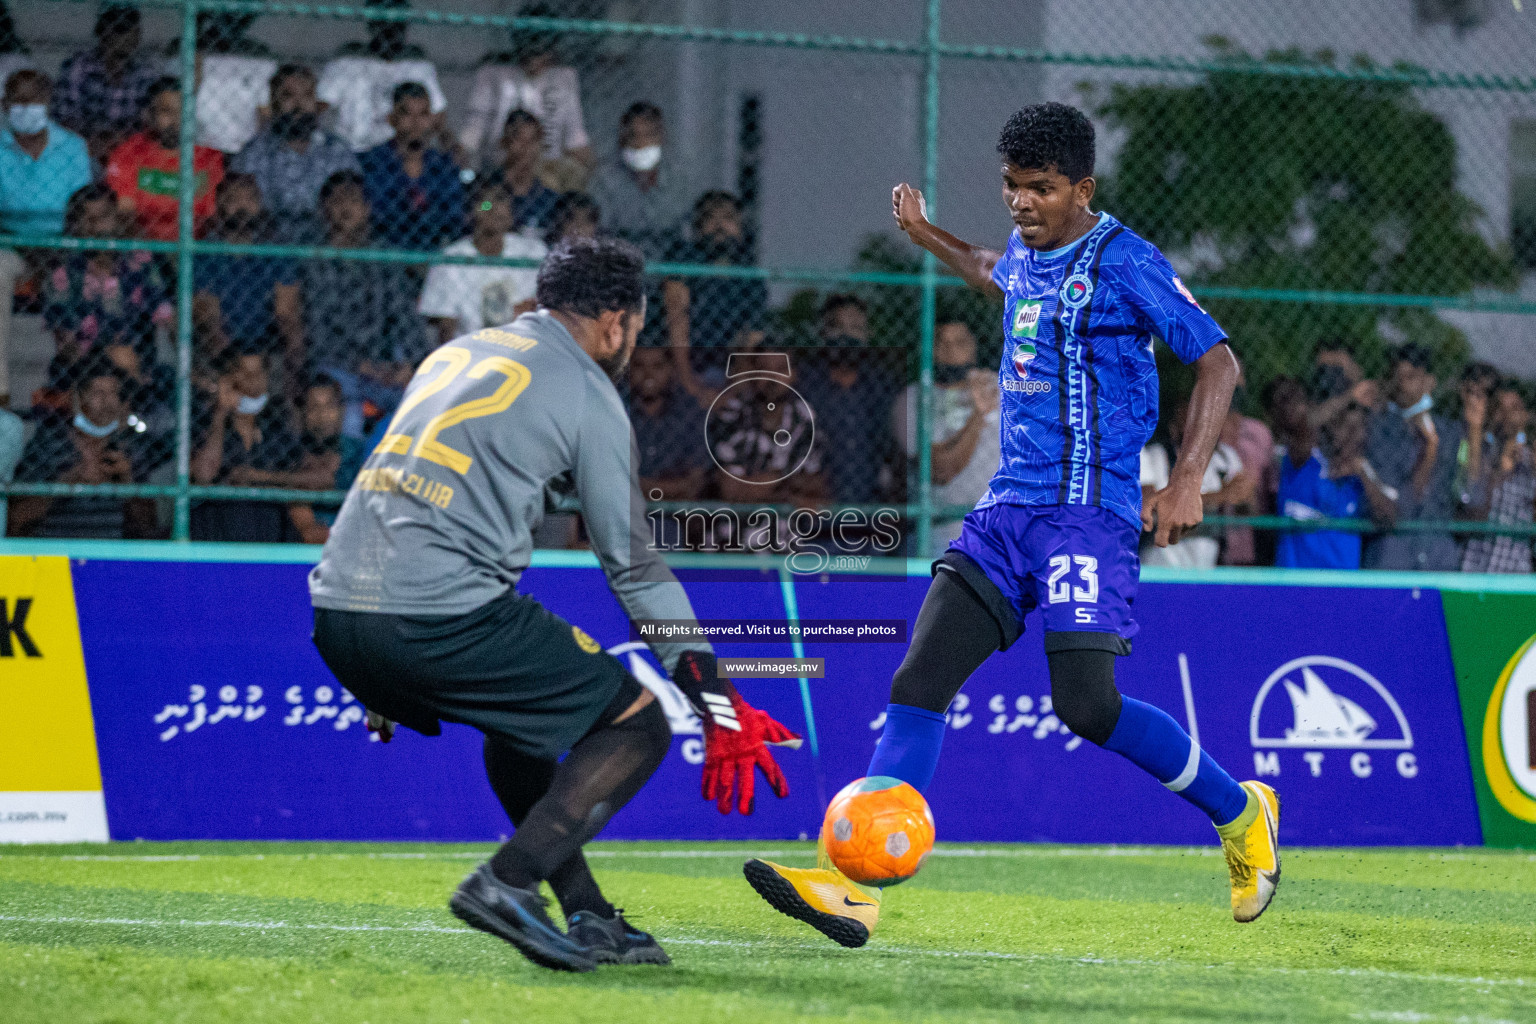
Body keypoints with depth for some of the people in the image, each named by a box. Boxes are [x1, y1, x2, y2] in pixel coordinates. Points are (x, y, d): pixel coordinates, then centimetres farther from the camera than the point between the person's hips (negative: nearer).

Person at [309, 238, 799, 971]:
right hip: (441, 614, -8)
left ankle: (587, 917, 22)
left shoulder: (459, 353, 25)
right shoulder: (586, 393, 4)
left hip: (336, 608, 8)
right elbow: (635, 566, 3)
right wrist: (717, 703, 6)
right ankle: (507, 883, -11)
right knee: (639, 725, 4)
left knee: (522, 717, 31)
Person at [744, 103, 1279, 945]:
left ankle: (1242, 813, 11)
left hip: (1089, 512, -7)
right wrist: (926, 236, 41)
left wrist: (1188, 480, -16)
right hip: (1007, 507, 7)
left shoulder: (1122, 262, -8)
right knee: (921, 678, -7)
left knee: (1088, 708, -14)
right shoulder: (1026, 251, 15)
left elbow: (1217, 360, -8)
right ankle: (854, 886, -13)